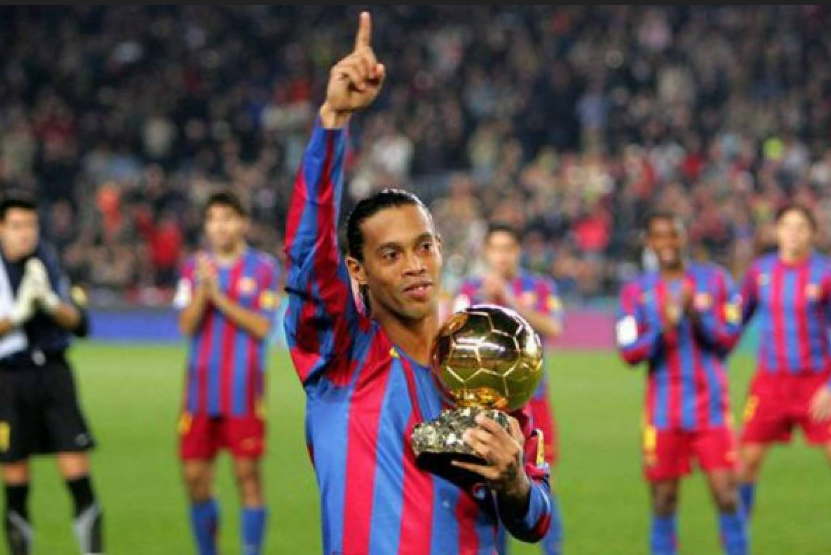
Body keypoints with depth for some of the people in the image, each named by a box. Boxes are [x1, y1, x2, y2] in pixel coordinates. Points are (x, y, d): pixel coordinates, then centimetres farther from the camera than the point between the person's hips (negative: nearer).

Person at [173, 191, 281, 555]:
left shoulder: (264, 268, 0)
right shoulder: (195, 267, 10)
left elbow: (262, 326, -9)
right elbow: (187, 325, -1)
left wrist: (219, 297, -15)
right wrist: (202, 289, -17)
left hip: (244, 390, -3)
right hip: (201, 391, 3)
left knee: (247, 474, -6)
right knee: (195, 477, 4)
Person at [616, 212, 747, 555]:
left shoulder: (715, 280, 5)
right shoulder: (636, 292, 5)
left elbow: (729, 340, 1)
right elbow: (630, 352, -3)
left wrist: (697, 316, -14)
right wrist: (663, 327, -18)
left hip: (710, 407, 0)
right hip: (664, 409, 1)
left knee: (726, 494, -8)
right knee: (663, 498, 2)